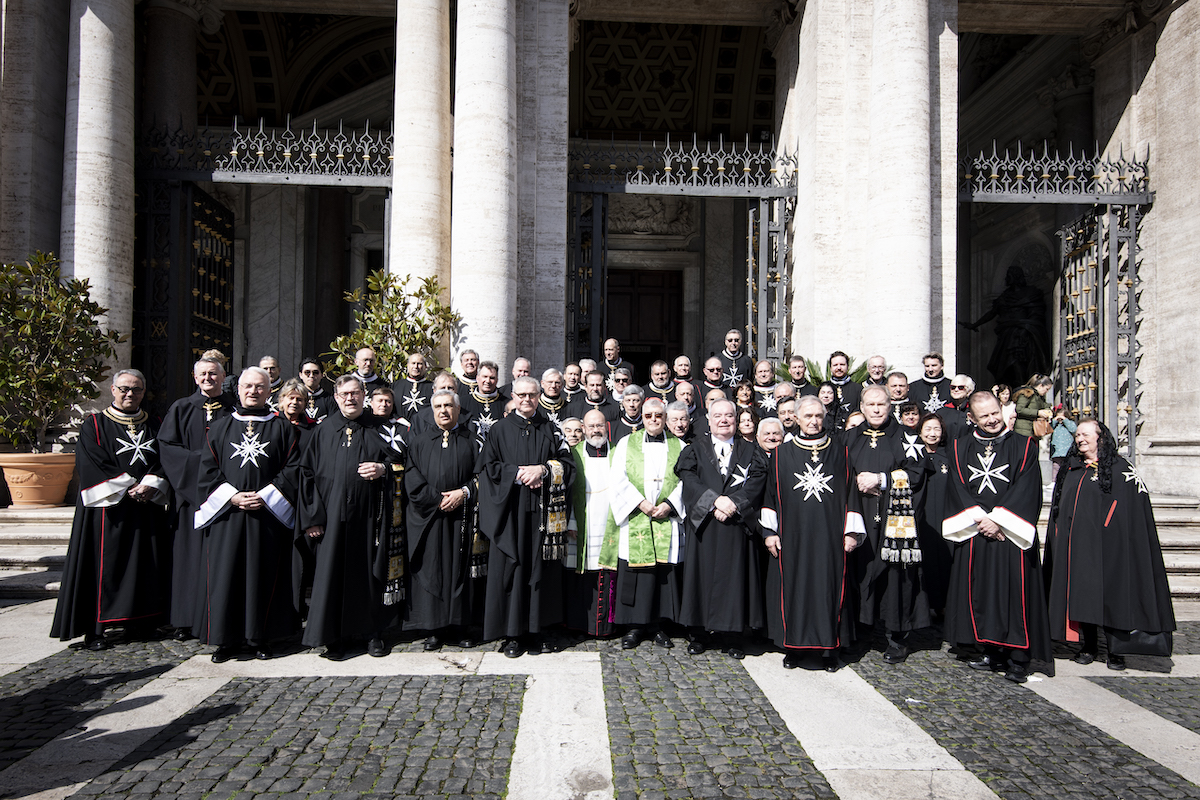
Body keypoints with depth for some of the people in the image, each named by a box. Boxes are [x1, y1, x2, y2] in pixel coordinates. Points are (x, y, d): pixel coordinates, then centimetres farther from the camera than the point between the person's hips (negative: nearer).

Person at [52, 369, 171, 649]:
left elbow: (164, 463, 6)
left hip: (147, 510, 4)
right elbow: (91, 466, -8)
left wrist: (150, 486, -13)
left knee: (145, 564, 5)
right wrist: (128, 489, -15)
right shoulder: (94, 425, 3)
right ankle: (94, 629, 3)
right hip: (109, 509, -3)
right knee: (104, 565, -4)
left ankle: (139, 619, 16)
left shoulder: (153, 426, 13)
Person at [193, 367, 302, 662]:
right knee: (225, 574, 1)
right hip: (226, 515, 1)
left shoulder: (283, 428, 8)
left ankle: (261, 637, 12)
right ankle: (226, 639, 12)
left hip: (269, 513, -1)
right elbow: (208, 470, 6)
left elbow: (293, 469, 0)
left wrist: (265, 495, -11)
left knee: (265, 575, 1)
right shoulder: (219, 427, 13)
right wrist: (231, 496, -9)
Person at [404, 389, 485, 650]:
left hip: (463, 517, 0)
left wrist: (464, 493, -13)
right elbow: (412, 479, 2)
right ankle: (435, 629, 7)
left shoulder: (472, 441, 10)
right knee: (430, 569, -1)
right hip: (428, 517, 1)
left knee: (461, 569, 0)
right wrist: (437, 499, -9)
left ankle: (461, 627, 8)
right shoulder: (419, 441, 11)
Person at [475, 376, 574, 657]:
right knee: (512, 567, -2)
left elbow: (567, 463, 4)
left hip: (542, 511, 2)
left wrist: (542, 470, -12)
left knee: (541, 568, 3)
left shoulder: (550, 429, 11)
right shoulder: (500, 429, 7)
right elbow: (487, 466, -1)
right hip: (510, 510, -1)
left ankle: (537, 629, 13)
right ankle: (512, 633, 6)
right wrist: (518, 473, -13)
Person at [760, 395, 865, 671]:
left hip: (830, 535, 0)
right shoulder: (782, 454, 5)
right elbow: (771, 494, 6)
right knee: (793, 586, 3)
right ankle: (794, 646, 16)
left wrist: (851, 532, 1)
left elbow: (850, 492, 6)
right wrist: (769, 531, -1)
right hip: (792, 536, 0)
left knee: (830, 585, 3)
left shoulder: (839, 452, 7)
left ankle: (829, 648, 15)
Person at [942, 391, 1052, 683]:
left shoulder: (1023, 446, 4)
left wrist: (997, 520, -13)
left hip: (1010, 532, -2)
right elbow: (959, 489, 2)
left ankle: (1018, 658, 3)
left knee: (1014, 591, -5)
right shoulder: (960, 448, 9)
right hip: (974, 534, 3)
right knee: (980, 591, 5)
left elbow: (1025, 489, -5)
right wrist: (981, 519, -11)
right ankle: (992, 651, 17)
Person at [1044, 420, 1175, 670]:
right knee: (1080, 595, 5)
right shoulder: (1069, 469, 15)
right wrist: (1058, 539, 12)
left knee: (1110, 593, -3)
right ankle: (1087, 646, 14)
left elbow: (1136, 508, -7)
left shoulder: (1120, 469, 0)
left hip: (1105, 545, -5)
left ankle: (1116, 650, 7)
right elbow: (1058, 508, 19)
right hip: (1073, 546, 5)